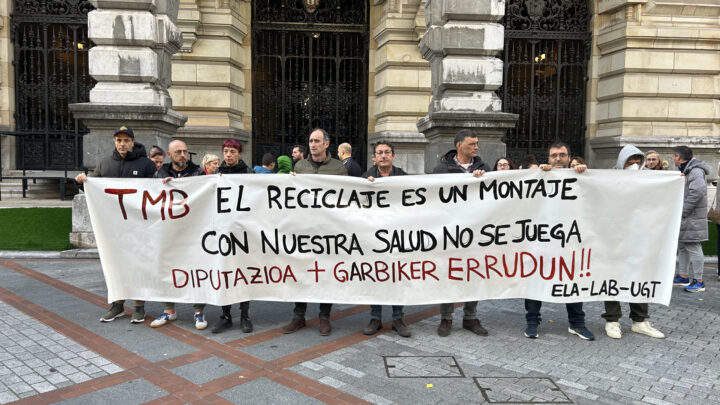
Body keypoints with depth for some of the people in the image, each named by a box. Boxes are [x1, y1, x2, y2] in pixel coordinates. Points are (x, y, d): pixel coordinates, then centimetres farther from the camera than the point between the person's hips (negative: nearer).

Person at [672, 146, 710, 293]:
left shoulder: (695, 171, -16)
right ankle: (683, 277, 25)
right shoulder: (685, 171, 17)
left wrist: (683, 210, -21)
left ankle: (699, 281, 0)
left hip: (692, 218, -10)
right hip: (683, 217, 10)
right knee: (682, 247, 16)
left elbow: (697, 192, -26)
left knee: (693, 247, -6)